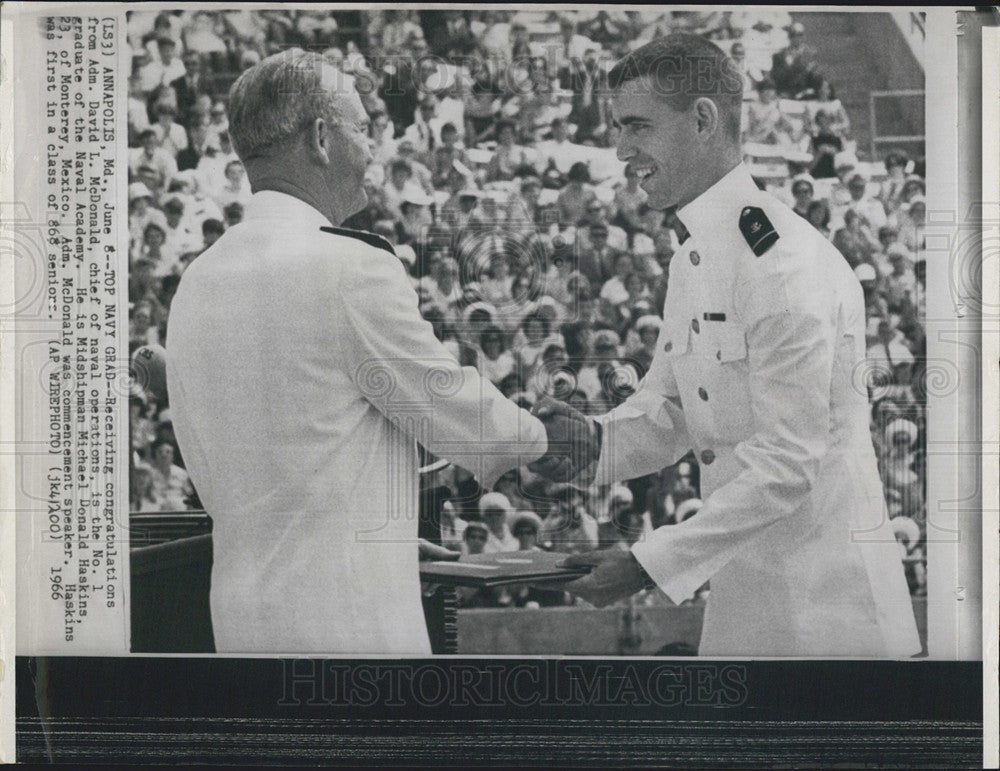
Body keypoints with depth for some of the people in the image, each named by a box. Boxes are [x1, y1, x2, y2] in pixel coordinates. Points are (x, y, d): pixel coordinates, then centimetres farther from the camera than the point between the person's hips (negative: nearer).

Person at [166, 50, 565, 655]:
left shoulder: (196, 281, 10)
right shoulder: (352, 266, -13)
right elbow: (459, 415, -5)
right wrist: (546, 436, 16)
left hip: (239, 613, 8)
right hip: (351, 618, -8)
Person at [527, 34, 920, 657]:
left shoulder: (786, 261, -20)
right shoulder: (693, 260, 12)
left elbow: (789, 463, -23)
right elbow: (668, 411, 14)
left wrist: (651, 563, -21)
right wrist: (594, 440, -8)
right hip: (741, 587, 9)